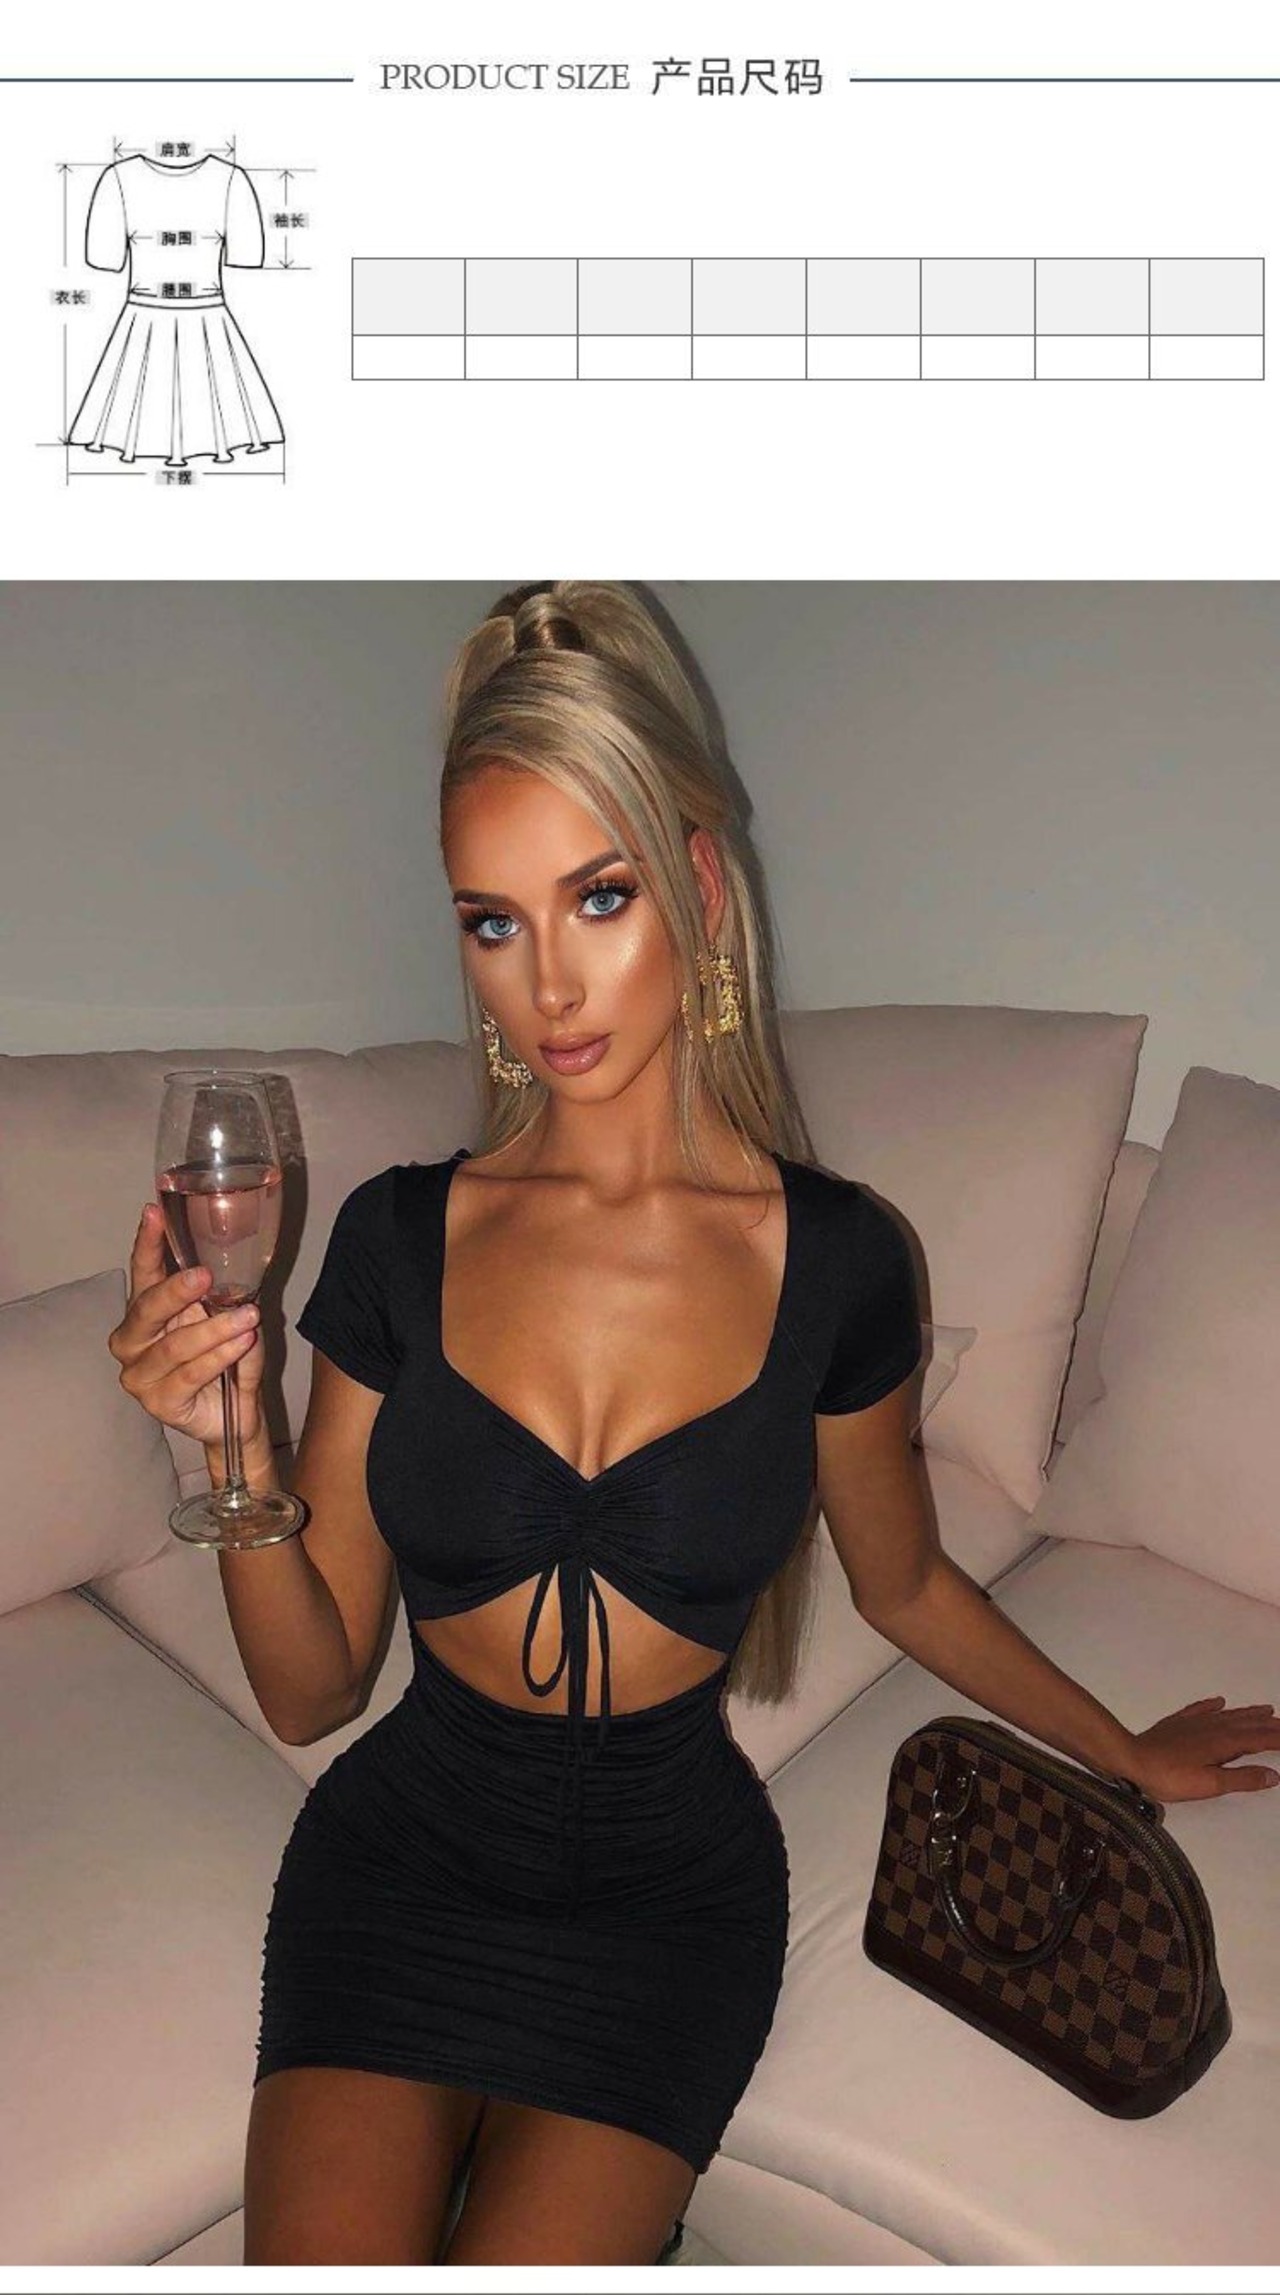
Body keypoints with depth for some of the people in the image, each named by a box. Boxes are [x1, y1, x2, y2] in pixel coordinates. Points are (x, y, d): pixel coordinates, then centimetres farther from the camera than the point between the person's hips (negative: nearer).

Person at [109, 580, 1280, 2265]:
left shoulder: (835, 1257, -11)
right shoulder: (400, 1236, -9)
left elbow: (905, 1585, 9)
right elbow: (310, 1692, -5)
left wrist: (1128, 1751, 20)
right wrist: (235, 1448, -22)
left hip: (670, 1882, 0)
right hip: (408, 1852, 1)